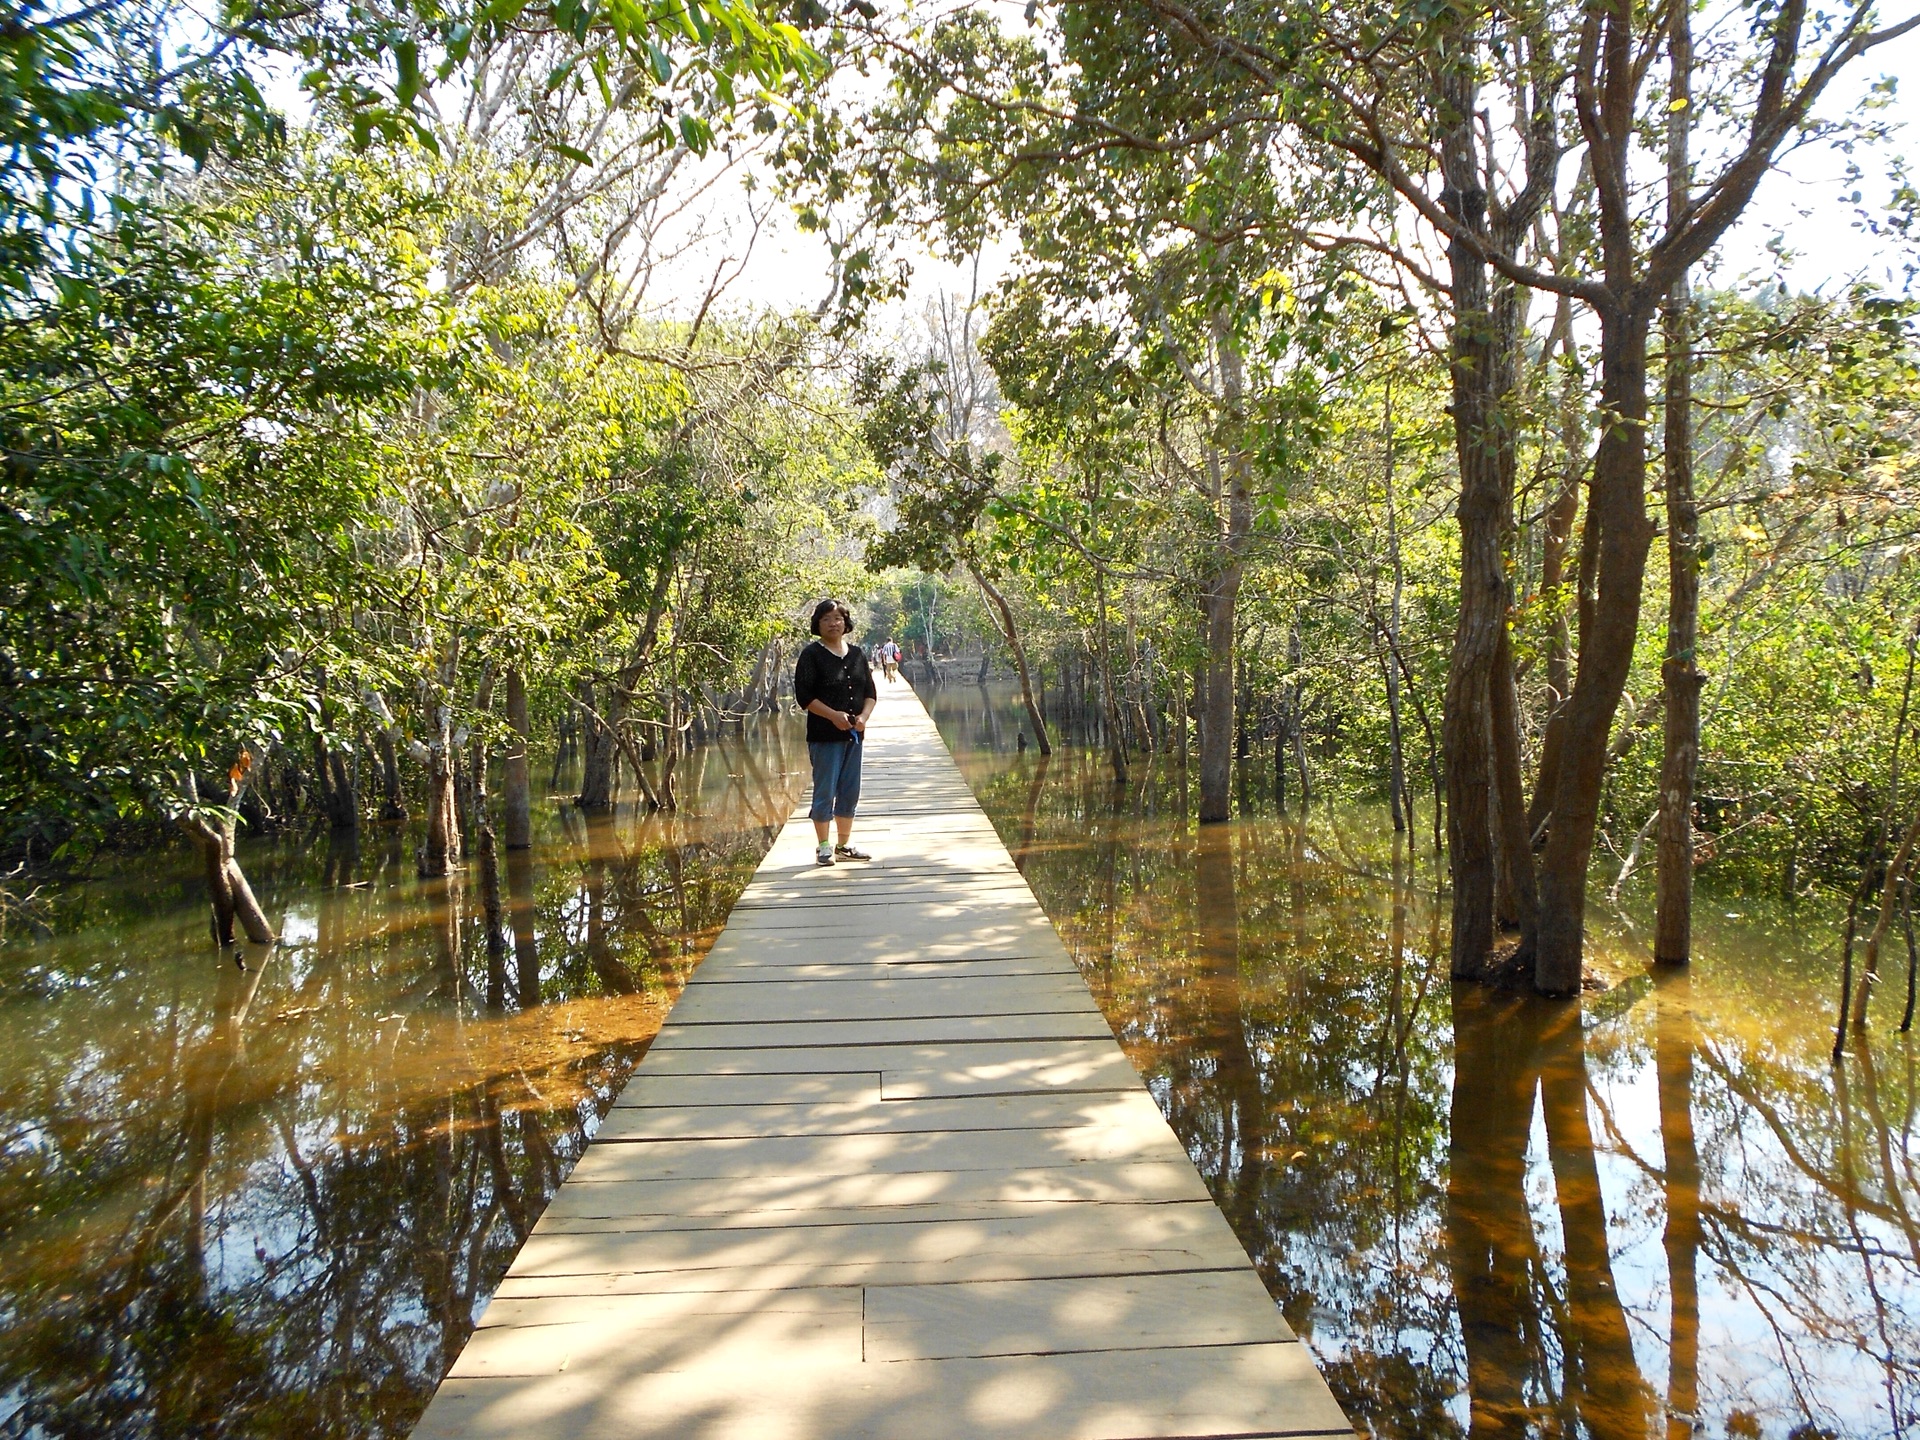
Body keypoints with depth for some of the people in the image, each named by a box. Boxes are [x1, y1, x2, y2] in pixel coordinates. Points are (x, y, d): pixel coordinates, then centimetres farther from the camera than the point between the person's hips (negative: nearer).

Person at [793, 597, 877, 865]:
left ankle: (844, 845, 22)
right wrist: (834, 715, -20)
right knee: (825, 791, -3)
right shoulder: (811, 655, -5)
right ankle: (823, 847, 7)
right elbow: (804, 696, -11)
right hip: (824, 735, -6)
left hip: (853, 734, 6)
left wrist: (863, 716, -6)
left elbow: (870, 692, 13)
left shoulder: (856, 655, 12)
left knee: (850, 791, 11)